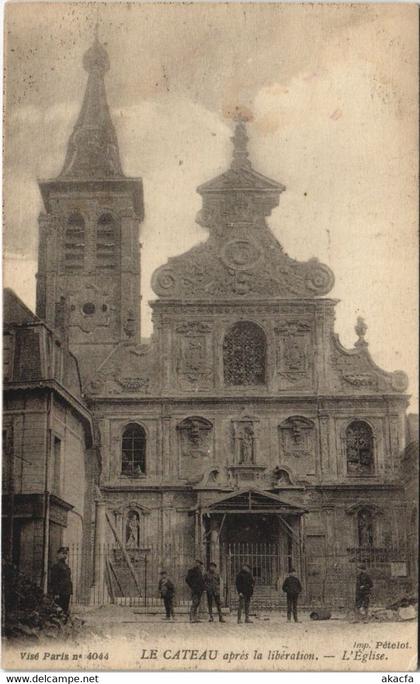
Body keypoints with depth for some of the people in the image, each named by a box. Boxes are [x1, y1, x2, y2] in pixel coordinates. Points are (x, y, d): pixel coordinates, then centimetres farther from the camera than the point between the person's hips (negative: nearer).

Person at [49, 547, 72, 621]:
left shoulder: (66, 566, 17)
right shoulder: (56, 565, -9)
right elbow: (53, 580, -14)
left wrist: (70, 591, 16)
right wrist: (56, 593, -18)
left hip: (67, 593, 8)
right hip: (59, 593, -8)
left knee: (65, 611, 9)